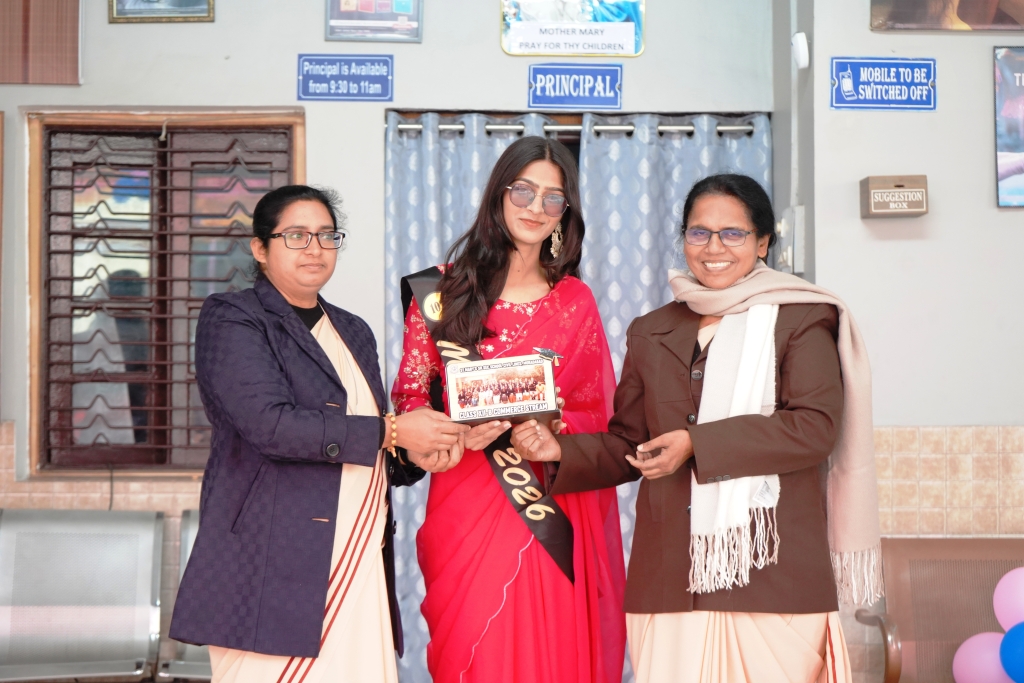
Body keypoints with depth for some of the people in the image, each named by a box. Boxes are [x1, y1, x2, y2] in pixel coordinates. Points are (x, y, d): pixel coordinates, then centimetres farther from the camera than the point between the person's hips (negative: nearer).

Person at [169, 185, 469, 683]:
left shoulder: (354, 334, 21)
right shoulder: (230, 320, 0)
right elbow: (269, 423, -16)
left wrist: (415, 456, 3)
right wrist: (392, 431, -13)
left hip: (360, 565, 6)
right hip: (274, 567, -5)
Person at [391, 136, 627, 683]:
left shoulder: (575, 302, 8)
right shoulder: (449, 289, 4)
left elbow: (594, 411, 8)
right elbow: (409, 395, 4)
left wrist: (550, 432, -12)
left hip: (553, 509, 1)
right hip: (465, 501, -1)